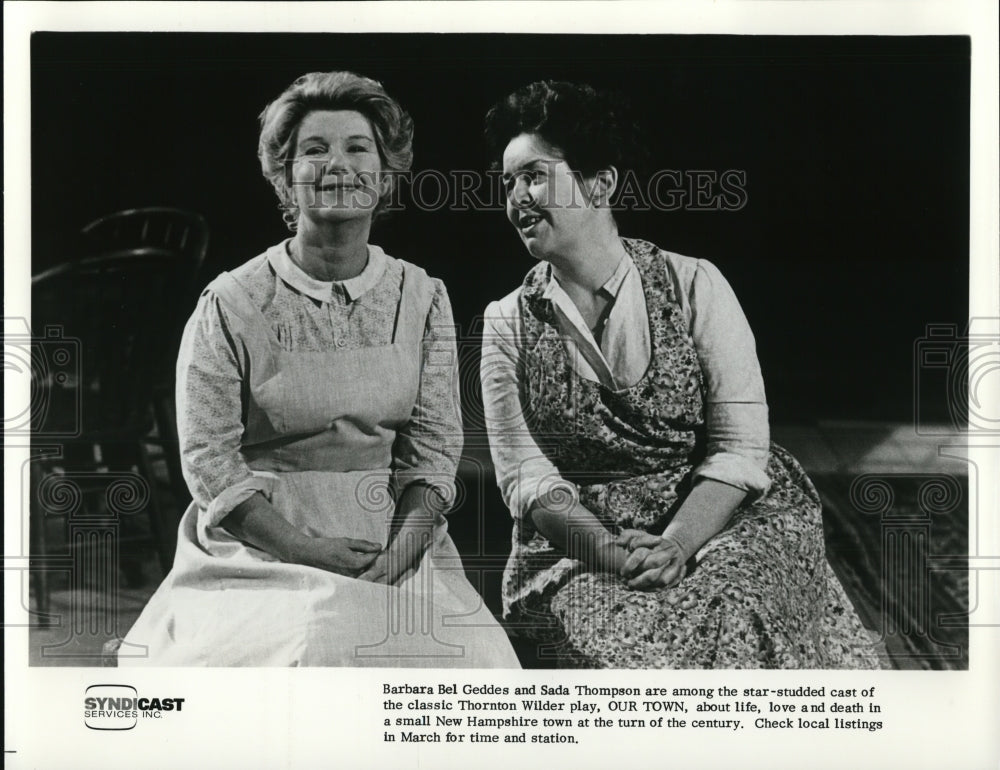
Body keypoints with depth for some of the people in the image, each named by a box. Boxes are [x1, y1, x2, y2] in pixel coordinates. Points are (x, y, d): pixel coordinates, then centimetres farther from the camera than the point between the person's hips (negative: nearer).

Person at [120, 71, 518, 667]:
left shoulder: (423, 299, 6)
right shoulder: (231, 304, -3)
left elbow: (435, 447, 2)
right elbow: (208, 458, -5)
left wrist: (396, 556, -14)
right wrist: (308, 548, -15)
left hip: (399, 540, 2)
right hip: (263, 545, -2)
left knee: (464, 648, -22)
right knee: (313, 645, -29)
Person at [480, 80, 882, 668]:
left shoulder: (693, 285, 1)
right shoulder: (507, 325, 7)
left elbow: (741, 446, -5)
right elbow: (526, 478, -1)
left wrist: (674, 545, -21)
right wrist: (612, 552, -19)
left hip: (721, 520, 0)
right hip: (576, 547, 0)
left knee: (735, 620, -30)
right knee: (632, 638, -30)